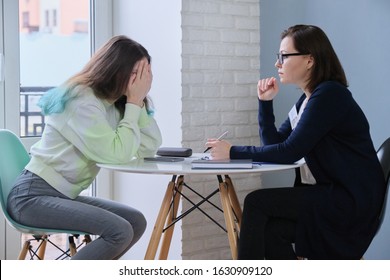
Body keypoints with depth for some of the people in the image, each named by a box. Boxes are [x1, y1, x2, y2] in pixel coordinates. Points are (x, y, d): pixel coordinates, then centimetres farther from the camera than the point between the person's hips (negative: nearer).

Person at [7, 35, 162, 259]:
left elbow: (150, 148, 2)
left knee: (136, 222, 2)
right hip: (34, 195, -9)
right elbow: (117, 154, -24)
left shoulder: (113, 102, 10)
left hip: (63, 195, 9)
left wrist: (140, 100, -4)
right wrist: (134, 104, -16)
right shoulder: (82, 102, -17)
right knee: (120, 231, -21)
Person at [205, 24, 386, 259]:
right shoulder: (308, 99, 15)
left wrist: (233, 152, -12)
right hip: (331, 196, 8)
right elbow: (275, 144, 14)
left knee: (256, 202, -16)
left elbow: (290, 152, -18)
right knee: (269, 230, -13)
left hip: (352, 203, -8)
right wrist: (266, 102, 5)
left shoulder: (330, 95, -15)